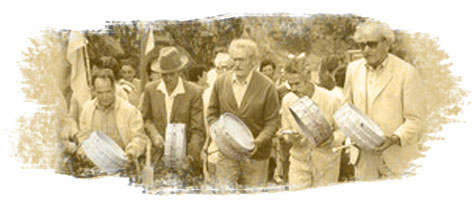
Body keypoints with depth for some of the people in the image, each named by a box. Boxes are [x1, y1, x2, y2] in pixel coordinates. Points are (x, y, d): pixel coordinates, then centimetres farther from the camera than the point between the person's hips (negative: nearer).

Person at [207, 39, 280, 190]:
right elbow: (212, 112, 11)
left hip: (255, 153, -1)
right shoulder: (220, 82, 1)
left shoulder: (267, 87, -8)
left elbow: (273, 121, -6)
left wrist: (258, 141, -22)